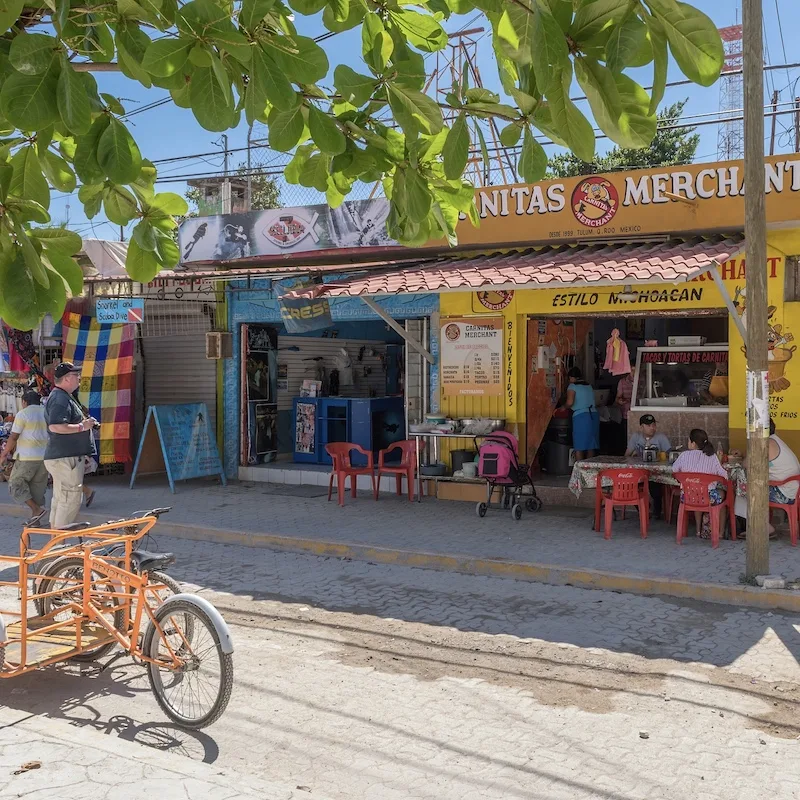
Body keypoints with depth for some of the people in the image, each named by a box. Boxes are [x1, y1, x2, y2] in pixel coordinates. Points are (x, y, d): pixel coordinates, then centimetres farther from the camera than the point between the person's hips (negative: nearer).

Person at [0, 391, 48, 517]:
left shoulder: (22, 414, -5)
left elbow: (13, 437, -8)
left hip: (27, 456, -6)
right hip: (45, 457, 6)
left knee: (16, 484, 4)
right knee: (38, 487, 11)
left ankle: (36, 509, -9)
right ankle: (36, 517, 11)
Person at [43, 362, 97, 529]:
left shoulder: (64, 397, 20)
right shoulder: (60, 398, -16)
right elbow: (55, 426, -29)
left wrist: (85, 423, 18)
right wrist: (81, 426, -21)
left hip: (62, 458, 11)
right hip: (65, 459, -11)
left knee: (60, 499, 14)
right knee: (71, 500, -10)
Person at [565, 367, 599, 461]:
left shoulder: (572, 386, -1)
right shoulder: (589, 386, 19)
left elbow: (570, 402, -14)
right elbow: (590, 401, 18)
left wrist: (565, 407, 6)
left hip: (581, 416, -6)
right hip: (594, 415, 6)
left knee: (579, 447, -2)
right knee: (591, 446, 10)